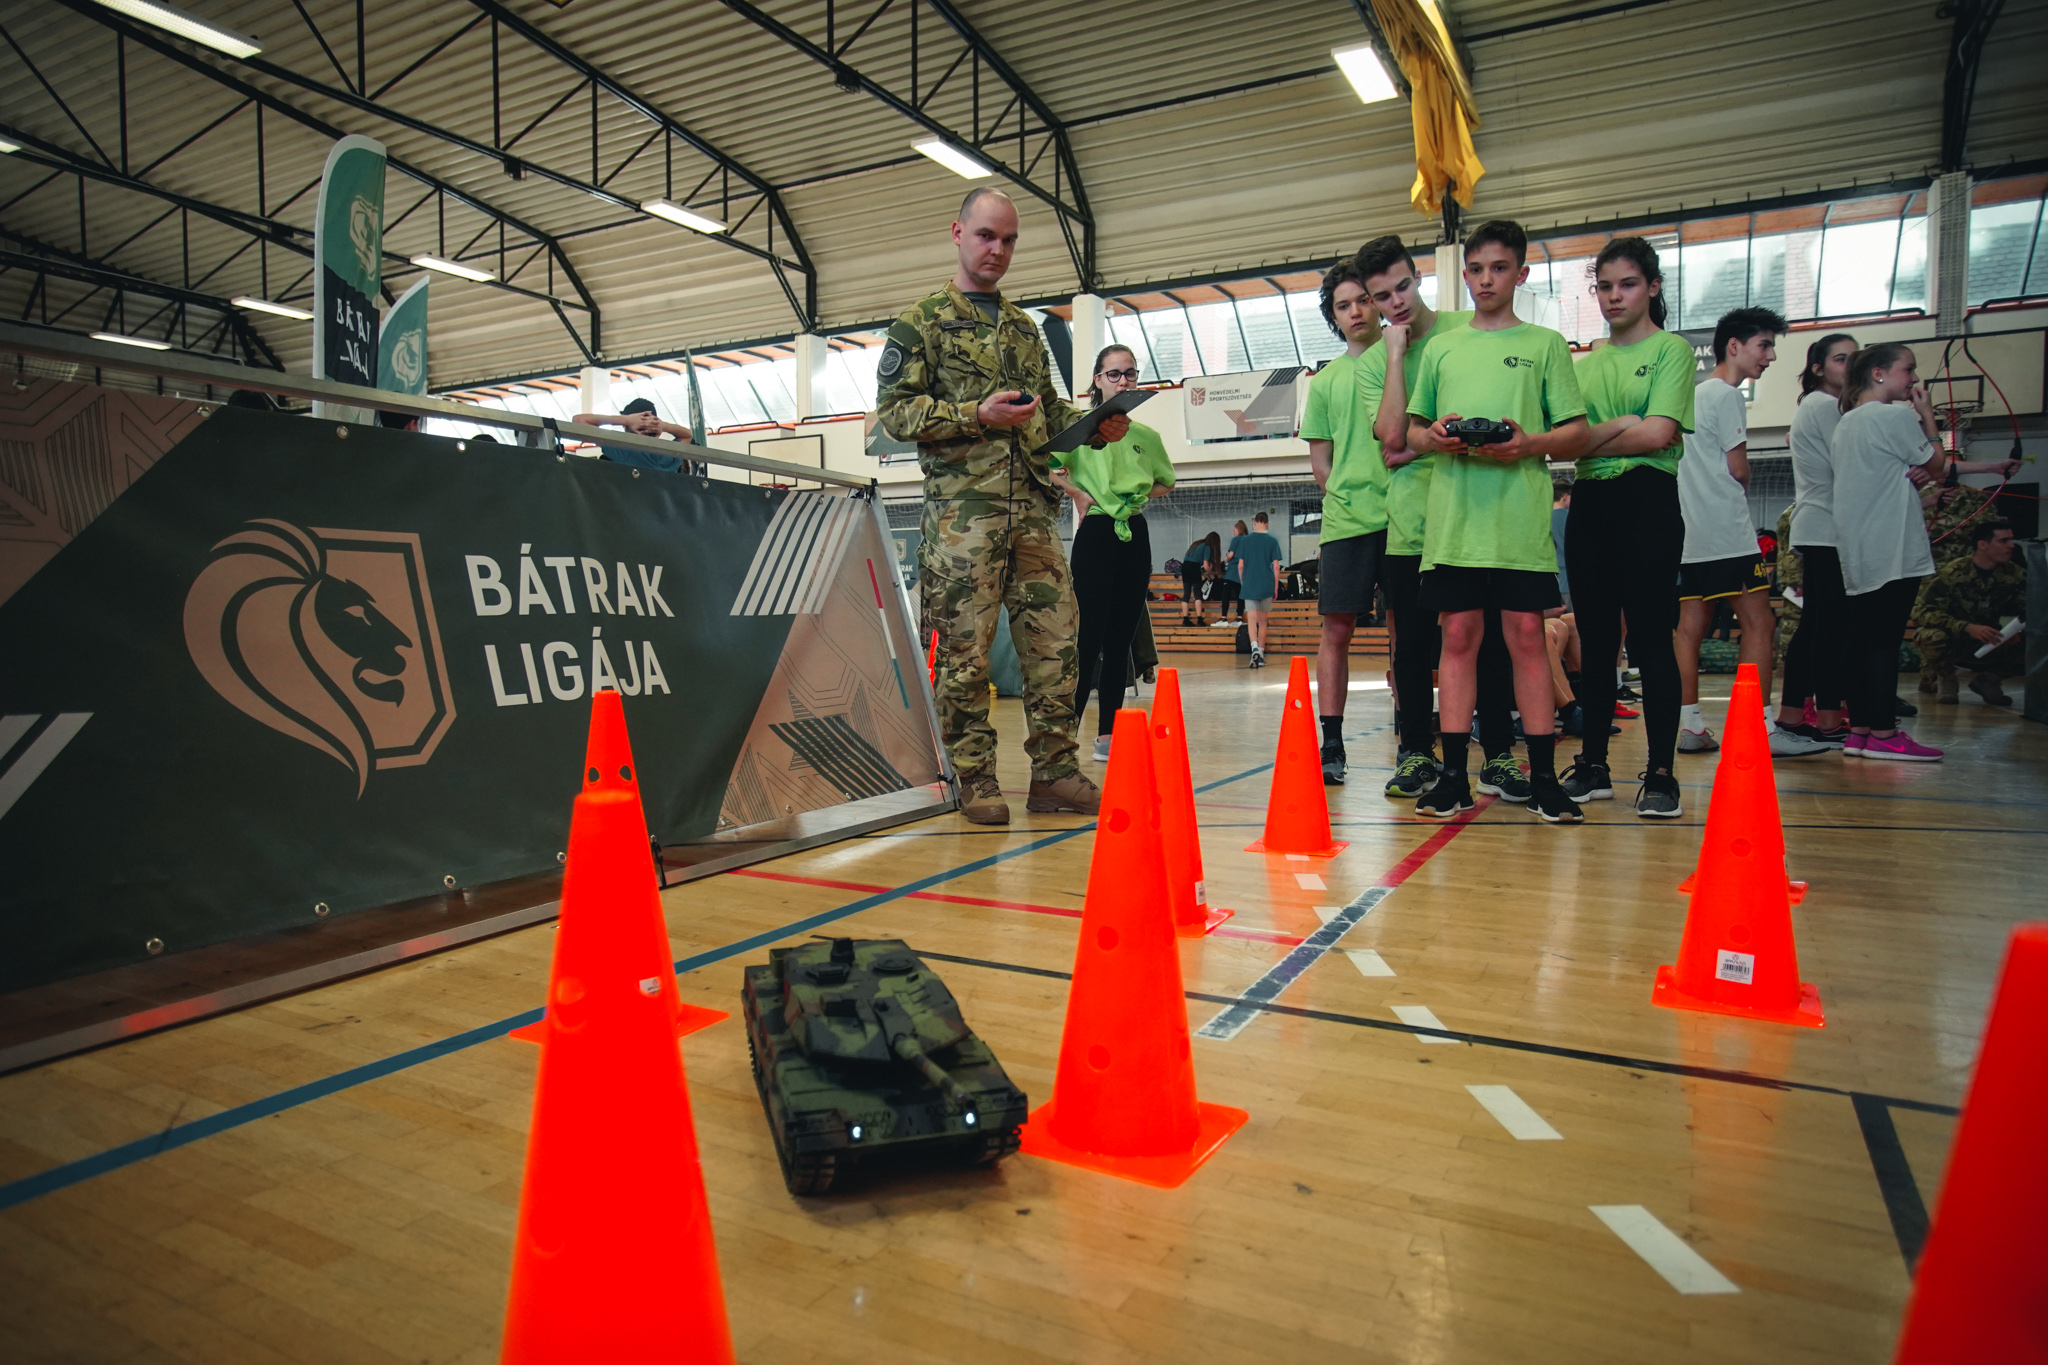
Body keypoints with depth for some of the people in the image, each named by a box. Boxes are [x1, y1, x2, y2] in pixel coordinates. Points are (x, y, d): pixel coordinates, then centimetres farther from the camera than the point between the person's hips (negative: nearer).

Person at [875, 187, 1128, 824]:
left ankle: (1054, 771, 10)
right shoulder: (922, 320, 7)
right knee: (965, 648, -4)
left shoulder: (1024, 328, 24)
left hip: (1033, 506, 6)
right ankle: (974, 780, 5)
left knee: (1055, 639, 1)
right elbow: (894, 409, -2)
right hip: (961, 506, -5)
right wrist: (975, 416, -14)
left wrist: (1094, 426, 6)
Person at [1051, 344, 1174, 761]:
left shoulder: (1147, 436, 14)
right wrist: (1077, 493, -8)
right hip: (1095, 535, -5)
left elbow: (1166, 481, 27)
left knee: (1120, 639, 6)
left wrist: (1142, 495, 10)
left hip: (1135, 538, 5)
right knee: (1089, 639, -10)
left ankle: (1107, 734, 12)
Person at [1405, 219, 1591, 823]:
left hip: (1521, 517, -2)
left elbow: (1577, 433, 6)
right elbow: (1410, 428, 18)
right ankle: (1454, 777, 7)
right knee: (1459, 637, 2)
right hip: (1454, 517, 2)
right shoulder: (1442, 349, 17)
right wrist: (1434, 436, -5)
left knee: (1527, 637, -2)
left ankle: (1543, 779, 4)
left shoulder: (1545, 343, 10)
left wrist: (1528, 444, -14)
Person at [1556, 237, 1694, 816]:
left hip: (1648, 501, -5)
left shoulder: (1671, 349, 3)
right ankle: (1593, 766, 12)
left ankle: (1660, 772, -1)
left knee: (1650, 638, -7)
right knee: (1595, 641, 6)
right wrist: (1615, 428, -11)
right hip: (1589, 504, 5)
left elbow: (1658, 434, -10)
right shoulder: (1587, 363, 18)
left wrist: (1587, 440, -6)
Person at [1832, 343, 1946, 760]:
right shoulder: (1896, 416, -8)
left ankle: (1860, 730, 10)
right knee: (1886, 639, -7)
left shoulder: (1844, 423, 16)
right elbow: (1938, 467, 2)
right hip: (1894, 551, -8)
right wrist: (1926, 414, 8)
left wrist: (1910, 472, 9)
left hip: (1856, 552, 8)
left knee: (1863, 639, 8)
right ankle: (1883, 733, -6)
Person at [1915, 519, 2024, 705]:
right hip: (1953, 644, -4)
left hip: (1991, 647, 4)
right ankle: (1946, 678, -4)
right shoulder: (1952, 573, -18)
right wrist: (1968, 628, -36)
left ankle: (1987, 680, 6)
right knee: (1931, 637, -38)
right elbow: (1922, 611, -26)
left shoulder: (2016, 575, -5)